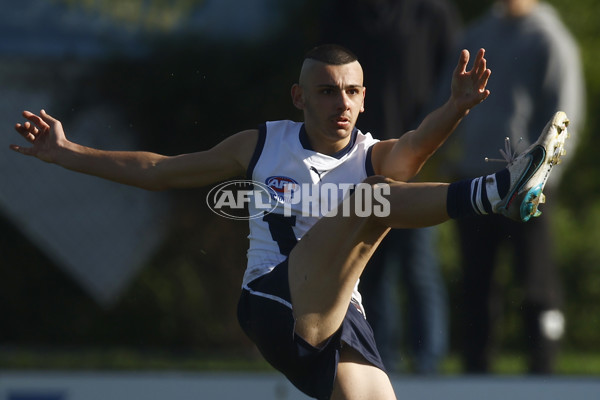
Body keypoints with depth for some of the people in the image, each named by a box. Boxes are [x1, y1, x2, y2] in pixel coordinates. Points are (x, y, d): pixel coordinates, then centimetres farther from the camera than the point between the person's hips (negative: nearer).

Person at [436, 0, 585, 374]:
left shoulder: (551, 40, -3)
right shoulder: (477, 34, 15)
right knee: (477, 282, 9)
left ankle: (543, 369, 1)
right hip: (472, 180, 6)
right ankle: (476, 369, 15)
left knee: (537, 281, -4)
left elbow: (564, 116, -7)